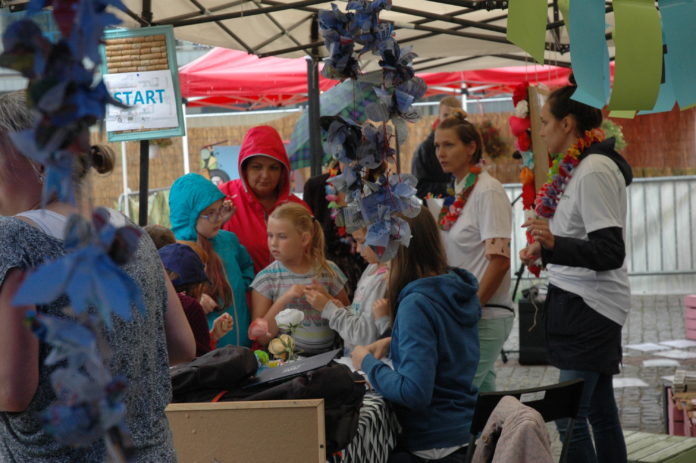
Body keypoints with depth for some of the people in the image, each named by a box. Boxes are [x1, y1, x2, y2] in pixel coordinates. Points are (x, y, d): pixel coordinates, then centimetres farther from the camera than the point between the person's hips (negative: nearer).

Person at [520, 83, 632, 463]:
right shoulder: (579, 167, 13)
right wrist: (546, 250, 29)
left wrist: (555, 244, -36)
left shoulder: (595, 171, -17)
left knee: (570, 417, -12)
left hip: (590, 306, -10)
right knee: (600, 410, 12)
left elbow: (610, 253, -23)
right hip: (582, 303, 10)